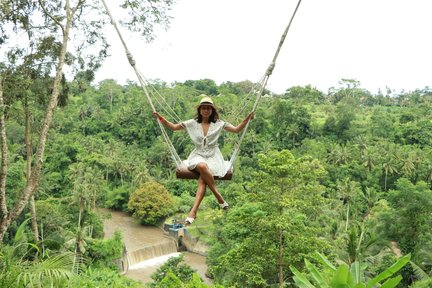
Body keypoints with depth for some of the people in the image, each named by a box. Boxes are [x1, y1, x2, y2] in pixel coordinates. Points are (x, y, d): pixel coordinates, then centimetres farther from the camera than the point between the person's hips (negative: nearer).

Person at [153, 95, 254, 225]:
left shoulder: (219, 124, 6)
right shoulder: (192, 123, 8)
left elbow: (236, 129, 4)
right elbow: (173, 127, 12)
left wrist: (247, 118, -9)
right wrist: (160, 118, 0)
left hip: (213, 157, 0)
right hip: (198, 156, 0)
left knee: (202, 179, -31)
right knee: (202, 166, -38)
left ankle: (193, 211, -35)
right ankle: (219, 197, -27)